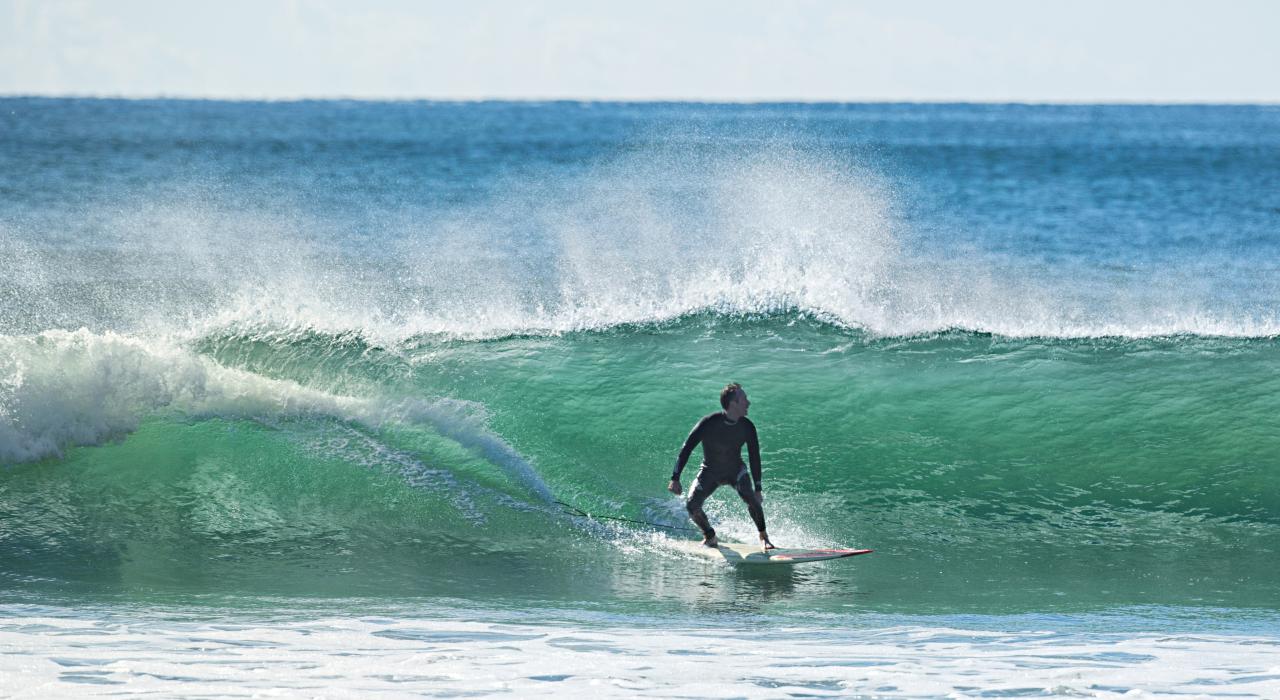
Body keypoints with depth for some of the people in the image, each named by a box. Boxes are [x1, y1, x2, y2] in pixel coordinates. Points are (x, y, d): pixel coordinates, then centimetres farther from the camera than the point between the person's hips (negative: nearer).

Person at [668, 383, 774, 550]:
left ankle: (763, 537, -3)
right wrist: (675, 478, -26)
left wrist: (758, 488, -9)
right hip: (709, 472, -1)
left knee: (751, 498, -23)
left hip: (736, 471, 1)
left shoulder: (747, 426, -17)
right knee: (692, 506, -17)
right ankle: (710, 537, 9)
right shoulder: (709, 423, -27)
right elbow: (686, 449, -22)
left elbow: (754, 457, -7)